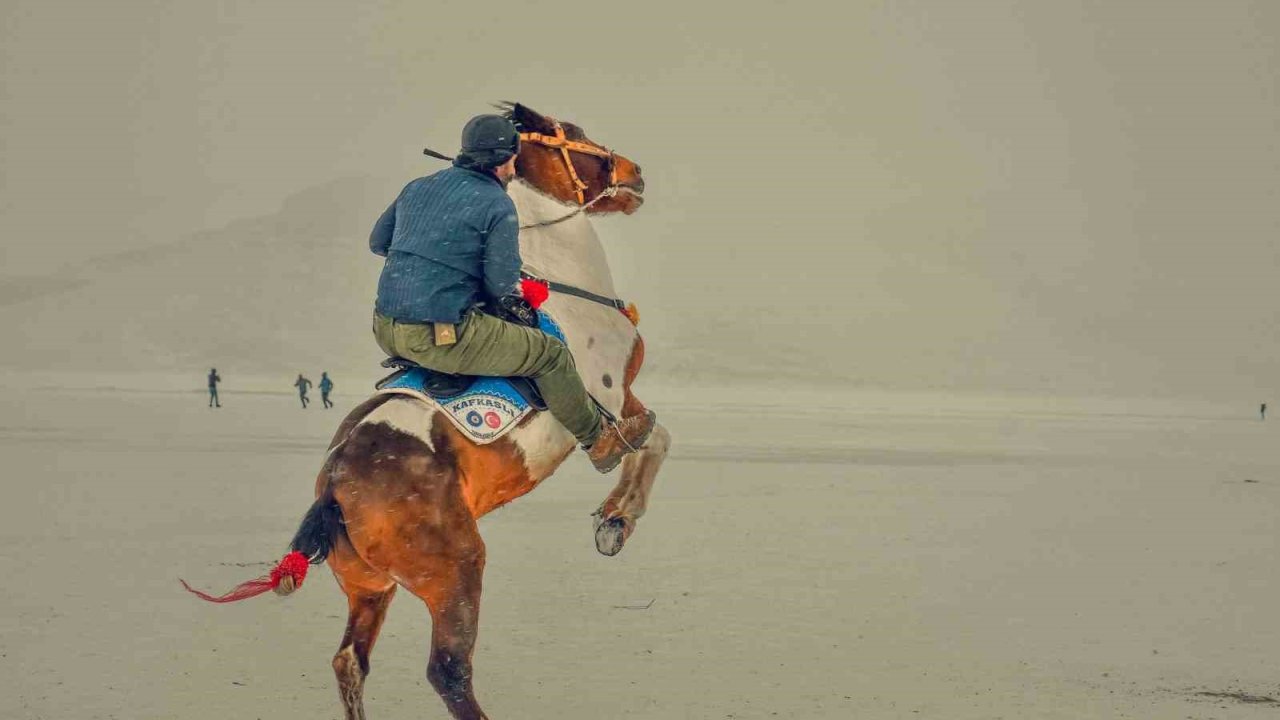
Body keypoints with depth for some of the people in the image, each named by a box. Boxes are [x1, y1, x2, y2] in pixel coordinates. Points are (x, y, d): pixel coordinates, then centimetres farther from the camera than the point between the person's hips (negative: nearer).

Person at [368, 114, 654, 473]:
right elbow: (502, 284, -12)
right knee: (551, 355, 8)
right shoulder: (498, 205, -8)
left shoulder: (418, 188, 12)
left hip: (385, 331, 7)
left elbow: (377, 241, 22)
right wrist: (512, 288, 12)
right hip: (443, 335, -7)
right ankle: (600, 439, 23)